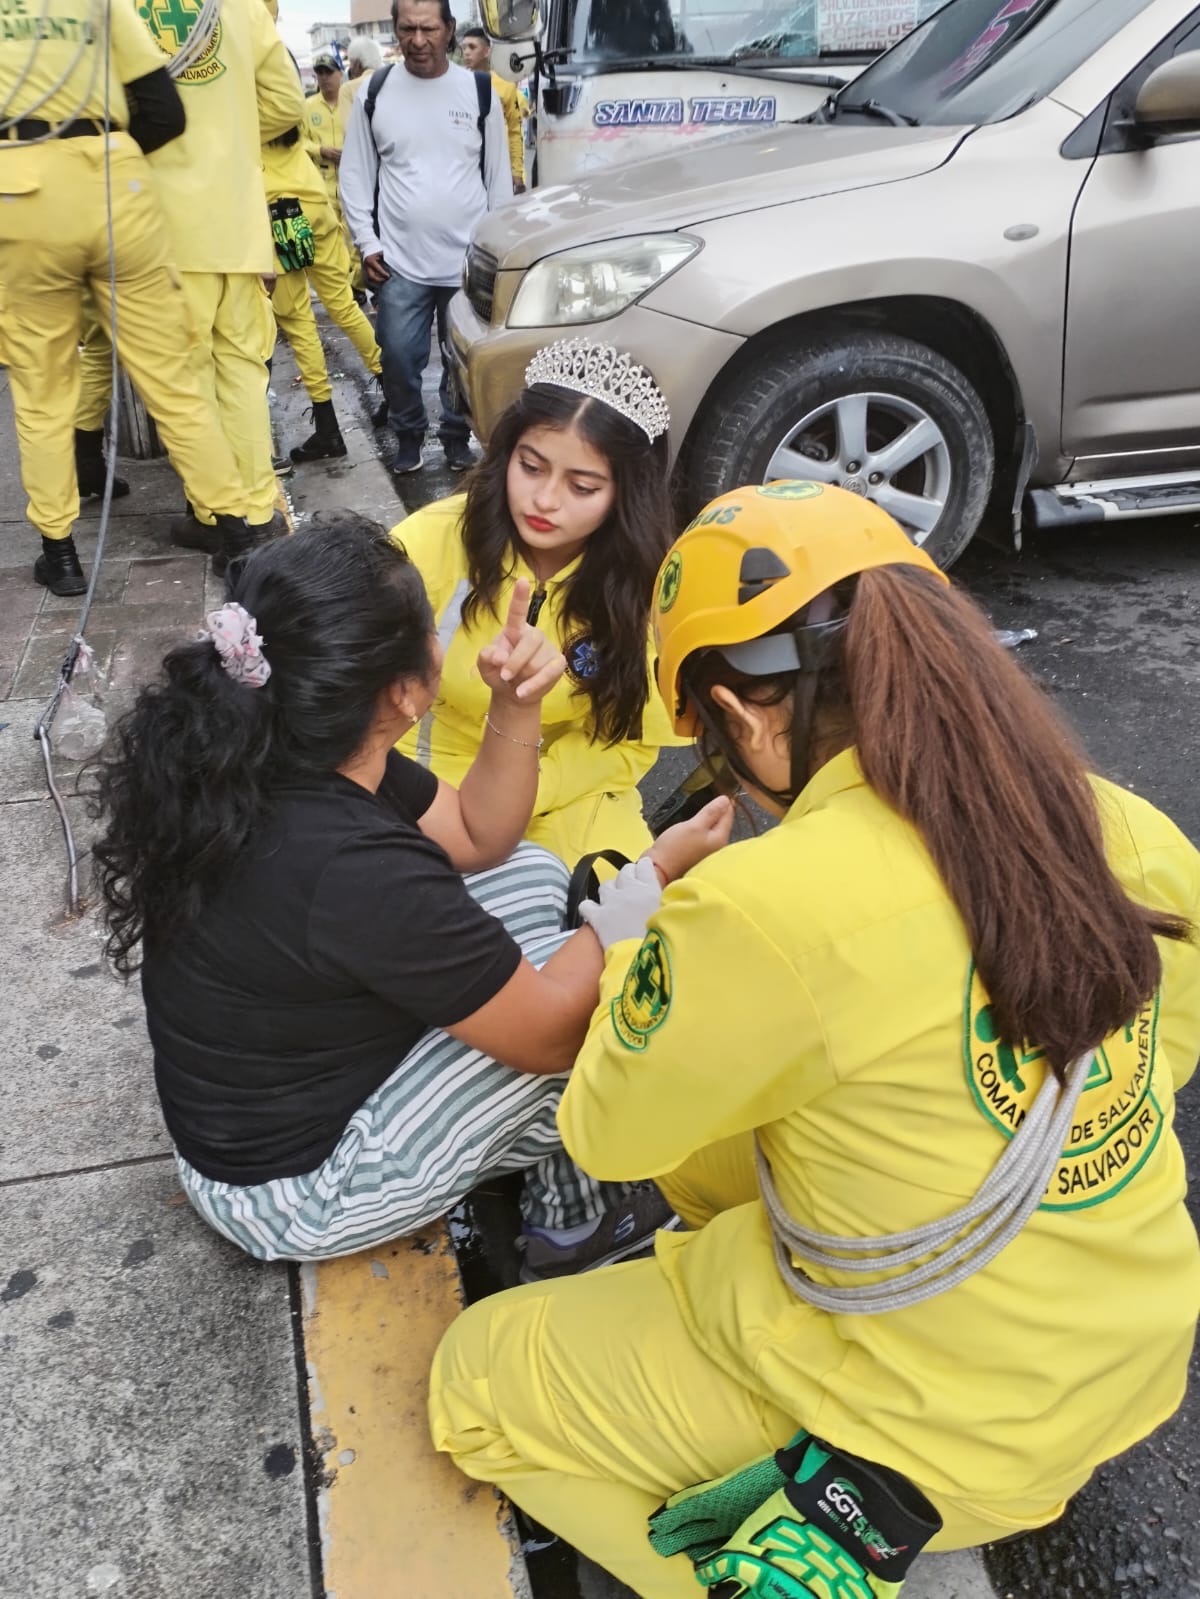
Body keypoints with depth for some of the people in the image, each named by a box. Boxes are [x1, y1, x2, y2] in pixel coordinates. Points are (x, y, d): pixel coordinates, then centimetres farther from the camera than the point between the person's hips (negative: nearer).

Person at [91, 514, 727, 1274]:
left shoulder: (254, 760, -10)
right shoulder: (354, 870, -37)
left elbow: (476, 838, 3)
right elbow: (551, 1031, -23)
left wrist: (517, 707, -13)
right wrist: (657, 870, -11)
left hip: (252, 1103, 8)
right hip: (296, 1189, -8)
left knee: (535, 876, 5)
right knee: (600, 988, -11)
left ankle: (522, 1145, 16)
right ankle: (576, 1214, 18)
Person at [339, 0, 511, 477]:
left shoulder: (480, 91, 4)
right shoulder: (375, 92, 3)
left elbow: (498, 174, 9)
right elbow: (355, 173, 6)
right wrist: (367, 242, -2)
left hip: (470, 260, 1)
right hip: (398, 261, 0)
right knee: (398, 357, -2)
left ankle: (457, 438, 23)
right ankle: (408, 437, 18)